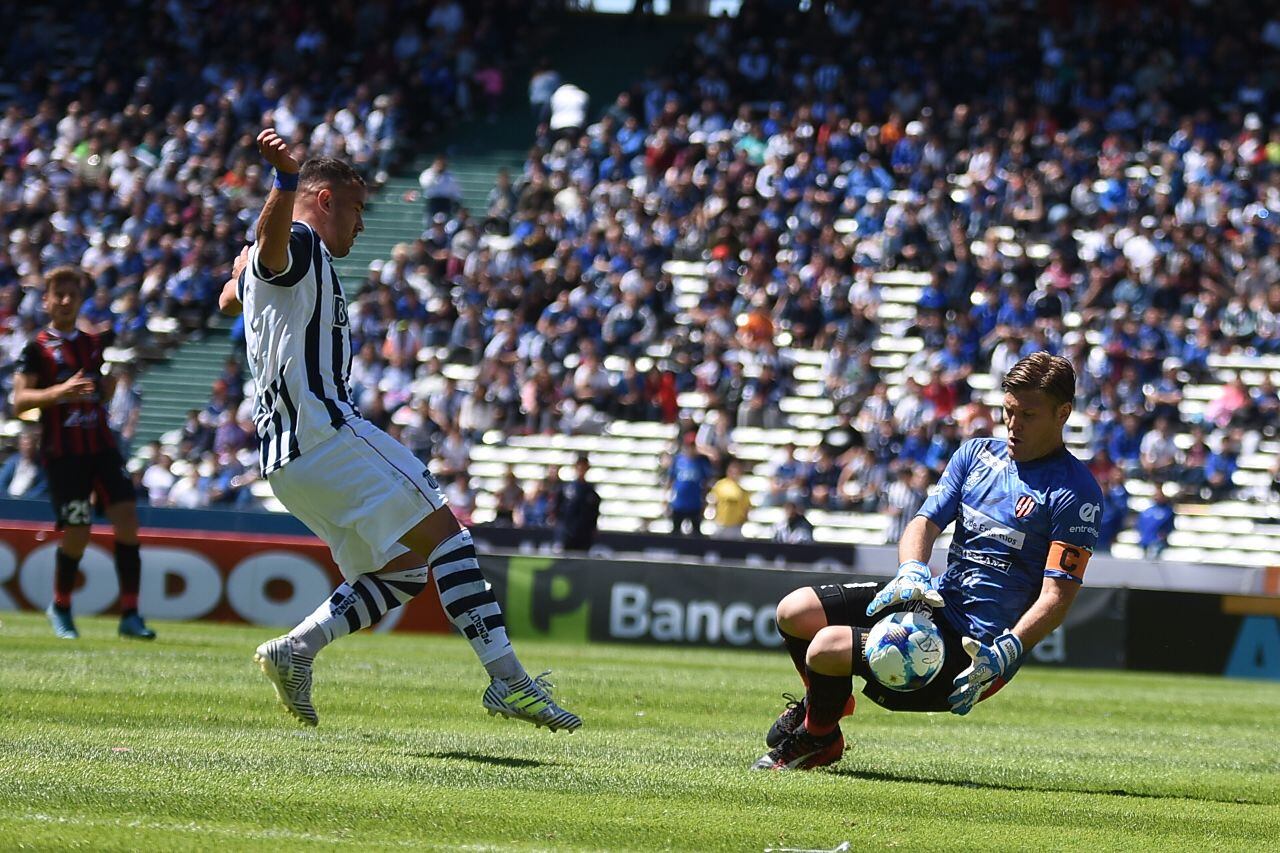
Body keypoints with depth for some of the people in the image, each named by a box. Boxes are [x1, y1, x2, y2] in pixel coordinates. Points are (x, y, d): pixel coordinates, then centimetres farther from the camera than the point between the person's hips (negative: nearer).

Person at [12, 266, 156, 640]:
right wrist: (60, 391, -24)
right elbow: (19, 400, -9)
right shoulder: (38, 348, -1)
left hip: (100, 445, 4)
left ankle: (130, 615, -7)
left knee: (126, 518, -10)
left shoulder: (94, 344, 14)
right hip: (62, 452, -4)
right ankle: (60, 607, 22)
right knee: (76, 534, -5)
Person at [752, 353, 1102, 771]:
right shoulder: (977, 453, 9)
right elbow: (925, 522, 4)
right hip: (937, 599, 8)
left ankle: (819, 739, 10)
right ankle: (824, 700, 26)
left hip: (975, 647, -8)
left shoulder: (1076, 493, -13)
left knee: (828, 647, -21)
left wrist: (1003, 655, -29)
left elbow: (1058, 596, -17)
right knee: (795, 611, -3)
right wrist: (911, 573, -19)